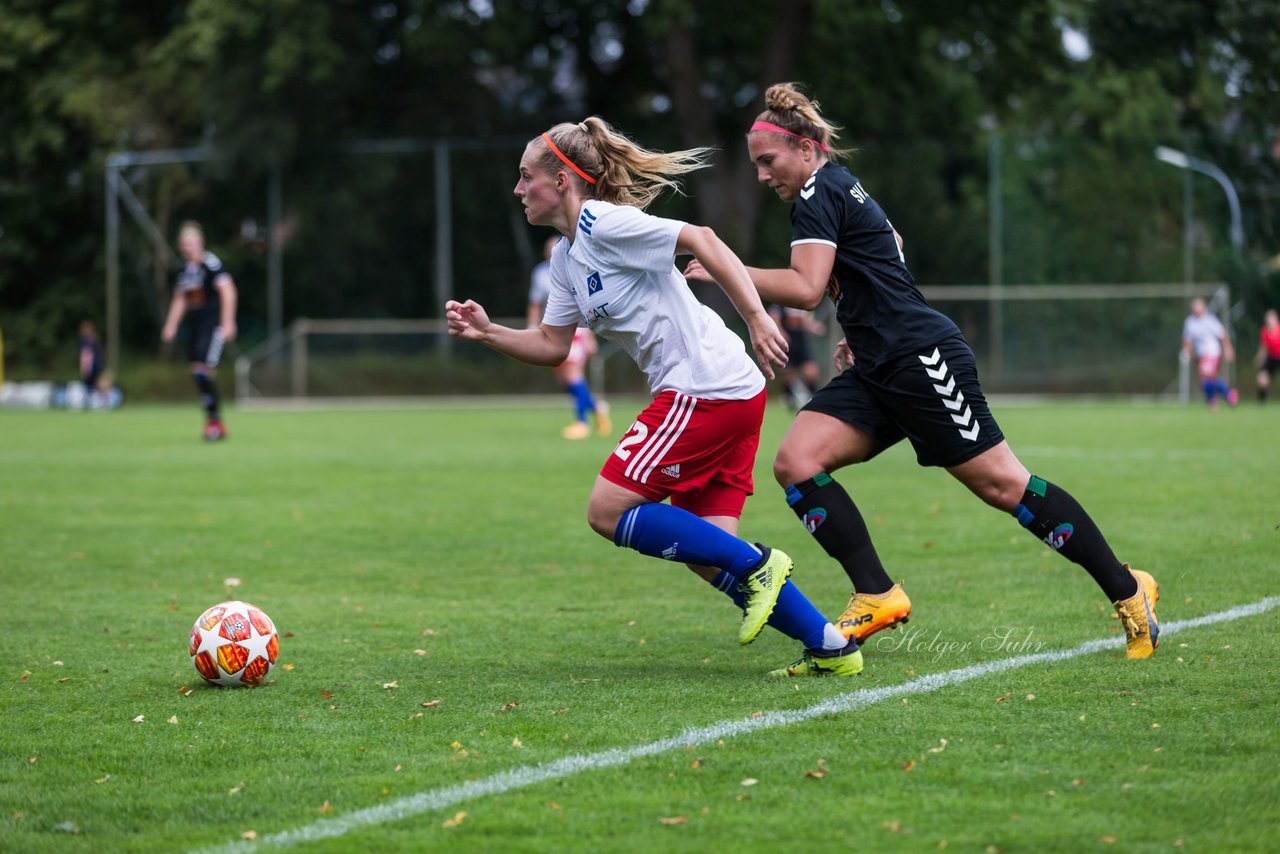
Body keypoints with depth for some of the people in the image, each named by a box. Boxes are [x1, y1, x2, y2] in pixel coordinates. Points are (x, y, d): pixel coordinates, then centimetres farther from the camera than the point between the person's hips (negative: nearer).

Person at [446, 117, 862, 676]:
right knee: (707, 551, 6)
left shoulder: (603, 223, -12)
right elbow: (551, 345, 21)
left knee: (607, 511, -7)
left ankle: (755, 566, -5)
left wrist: (757, 319, -25)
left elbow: (701, 239, -20)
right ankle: (830, 647, 6)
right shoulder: (567, 256, 17)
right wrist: (486, 332, 5)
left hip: (707, 391, -10)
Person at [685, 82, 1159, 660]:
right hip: (877, 373, 10)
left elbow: (806, 288, -24)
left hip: (923, 360, -10)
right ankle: (877, 596, -10)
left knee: (1001, 484, -7)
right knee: (794, 462, -7)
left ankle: (1127, 589, 3)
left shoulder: (818, 194, -11)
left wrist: (725, 271, -18)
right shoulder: (841, 187, 18)